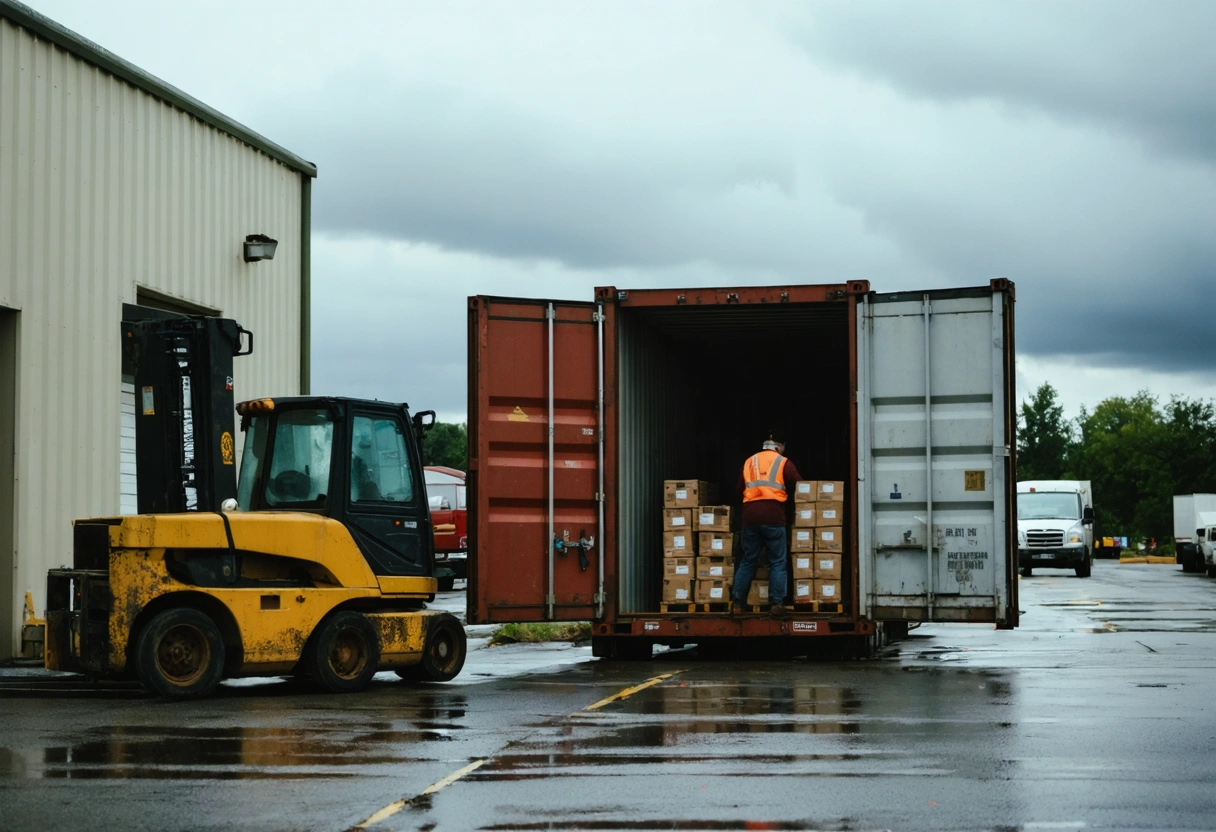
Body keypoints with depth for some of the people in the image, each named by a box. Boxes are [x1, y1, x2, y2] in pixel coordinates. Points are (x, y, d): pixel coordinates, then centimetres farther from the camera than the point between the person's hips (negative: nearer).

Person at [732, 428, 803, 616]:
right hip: (773, 515, -4)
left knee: (748, 560, 10)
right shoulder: (783, 462, 4)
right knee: (777, 561, 2)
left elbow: (740, 489, 16)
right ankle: (776, 604, -3)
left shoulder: (749, 461, 16)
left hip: (750, 515, 4)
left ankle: (737, 602, 5)